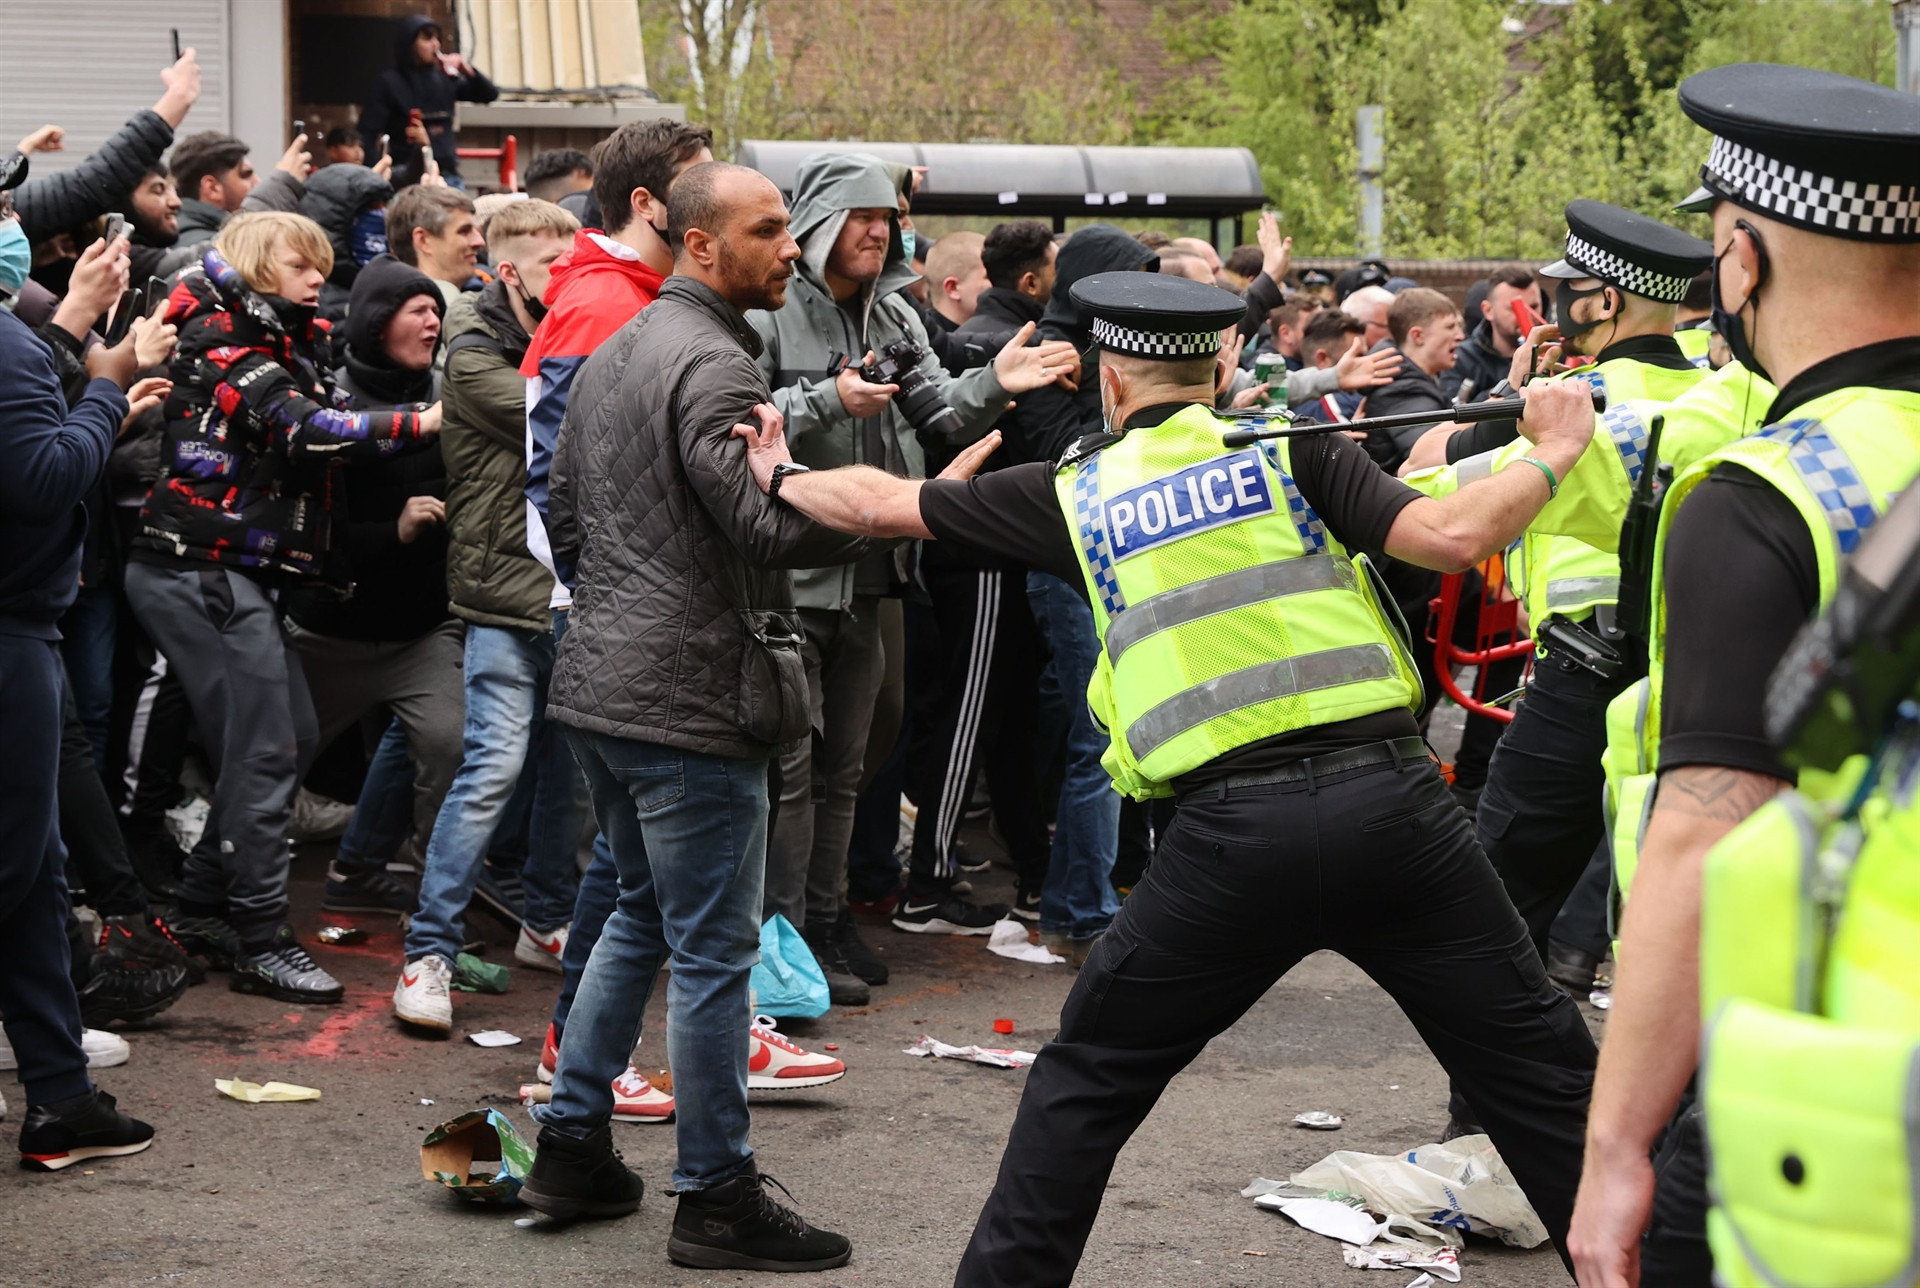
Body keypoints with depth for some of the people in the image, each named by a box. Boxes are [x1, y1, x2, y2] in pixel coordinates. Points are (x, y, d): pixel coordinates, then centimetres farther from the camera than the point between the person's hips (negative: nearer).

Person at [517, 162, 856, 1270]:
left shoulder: (612, 355, 16)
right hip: (691, 700, -10)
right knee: (715, 950, -2)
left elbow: (566, 511, 23)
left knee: (645, 914, 22)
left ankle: (572, 1148, 26)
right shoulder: (712, 366, -16)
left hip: (601, 685, 10)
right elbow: (777, 523, -25)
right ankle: (719, 1200, 5)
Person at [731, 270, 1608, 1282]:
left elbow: (881, 505, 23)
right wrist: (1549, 457, 12)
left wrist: (780, 477, 42)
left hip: (1232, 831, 0)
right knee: (1539, 1065, 9)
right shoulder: (1293, 449, 9)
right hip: (1388, 798, 0)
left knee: (1085, 1085, 18)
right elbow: (1450, 537, -4)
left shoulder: (1078, 492, 13)